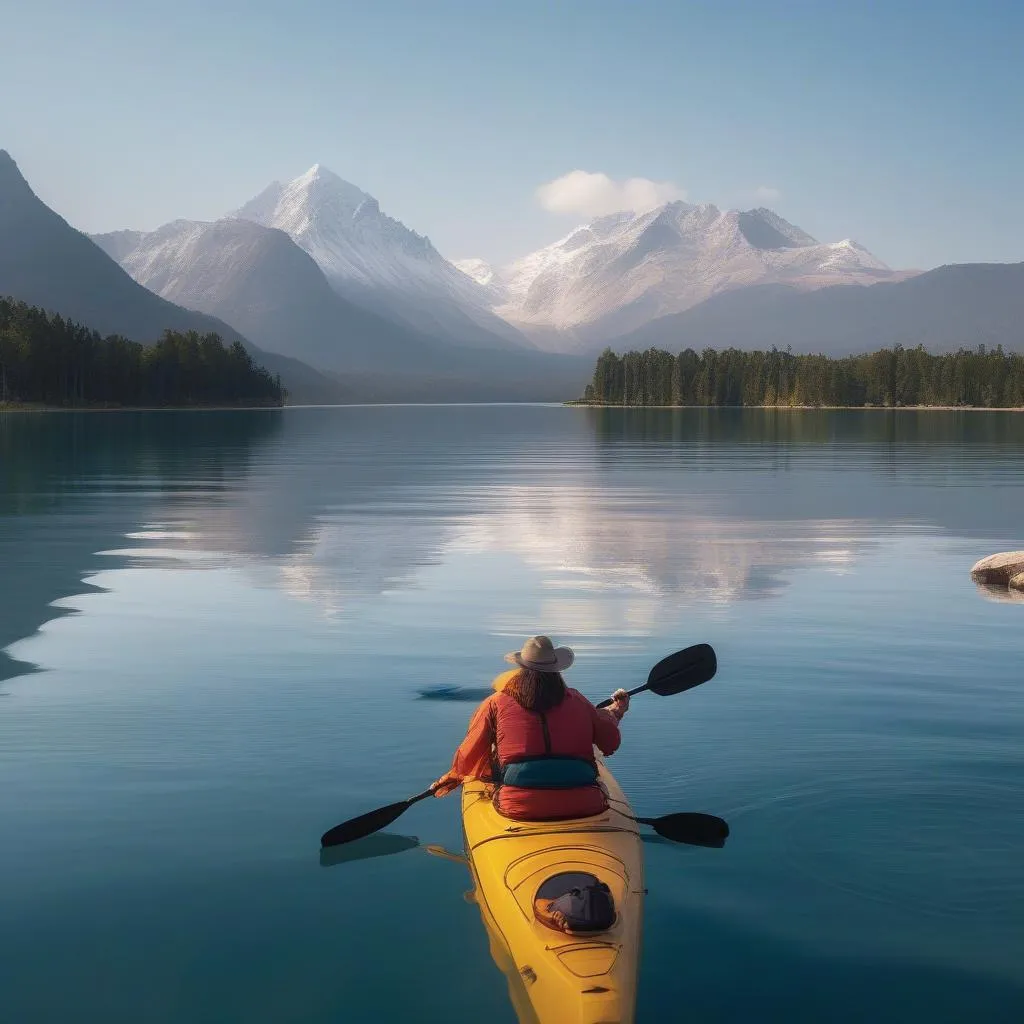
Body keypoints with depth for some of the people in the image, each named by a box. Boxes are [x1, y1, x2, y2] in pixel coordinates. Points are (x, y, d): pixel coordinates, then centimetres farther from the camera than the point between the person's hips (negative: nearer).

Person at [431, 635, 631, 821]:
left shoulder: (496, 704, 7)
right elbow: (611, 741, 21)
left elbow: (467, 758, 15)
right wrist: (616, 711, 42)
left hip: (519, 809, -2)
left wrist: (452, 778, 37)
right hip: (583, 806, 2)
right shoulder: (577, 701, 11)